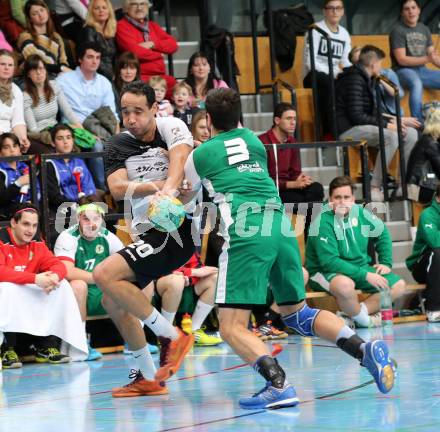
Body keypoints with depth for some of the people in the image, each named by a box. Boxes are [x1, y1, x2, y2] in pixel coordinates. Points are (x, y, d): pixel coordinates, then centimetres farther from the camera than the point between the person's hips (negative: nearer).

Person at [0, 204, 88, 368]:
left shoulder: (36, 243, 2)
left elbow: (58, 265, -2)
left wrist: (54, 276, -29)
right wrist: (35, 278, -38)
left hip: (30, 297, 6)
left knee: (63, 285, -8)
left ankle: (47, 347, -9)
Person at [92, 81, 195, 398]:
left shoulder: (172, 128, -9)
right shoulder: (118, 147, 4)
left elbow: (179, 162, -28)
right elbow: (117, 188, -12)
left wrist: (167, 191, -49)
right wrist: (152, 186, -31)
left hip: (177, 226, -8)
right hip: (148, 232, 8)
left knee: (105, 275, -21)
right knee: (114, 302, 12)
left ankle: (172, 336, -12)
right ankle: (149, 378, 24)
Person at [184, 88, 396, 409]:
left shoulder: (199, 155, 10)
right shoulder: (252, 139, 22)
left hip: (246, 233, -5)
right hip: (281, 226, 6)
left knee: (232, 327, -4)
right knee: (297, 313, 20)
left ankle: (278, 384, -27)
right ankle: (364, 349, -1)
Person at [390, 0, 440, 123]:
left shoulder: (424, 29, 12)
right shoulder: (398, 30, -7)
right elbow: (401, 60, -14)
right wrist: (427, 59, -23)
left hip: (422, 70, 7)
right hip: (403, 71, -7)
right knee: (417, 83, -38)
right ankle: (419, 124, -41)